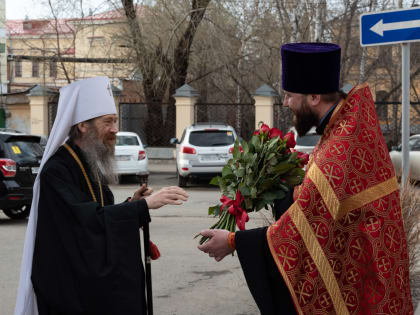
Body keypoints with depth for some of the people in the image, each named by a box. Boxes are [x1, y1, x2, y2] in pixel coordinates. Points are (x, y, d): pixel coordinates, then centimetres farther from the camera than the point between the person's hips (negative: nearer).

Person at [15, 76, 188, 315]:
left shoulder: (92, 167, 12)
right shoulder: (56, 171, -17)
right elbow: (85, 219, -29)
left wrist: (130, 204, -1)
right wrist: (144, 205, -32)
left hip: (98, 282, 8)